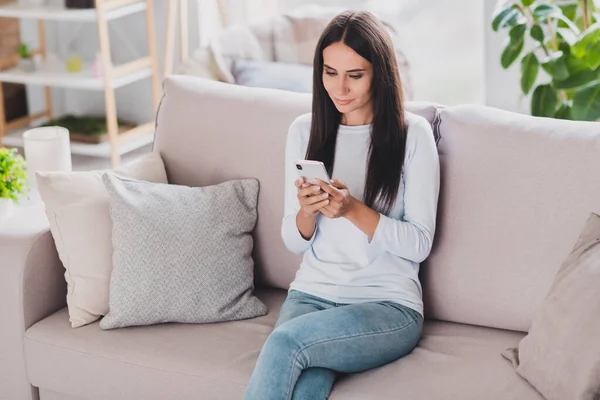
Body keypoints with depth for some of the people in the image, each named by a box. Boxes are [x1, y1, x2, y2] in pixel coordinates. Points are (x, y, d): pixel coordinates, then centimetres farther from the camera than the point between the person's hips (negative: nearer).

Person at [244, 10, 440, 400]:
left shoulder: (413, 134, -3)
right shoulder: (304, 131, 8)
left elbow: (419, 243, -5)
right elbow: (294, 242, 10)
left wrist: (353, 209, -19)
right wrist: (306, 211, -13)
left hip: (388, 305, -2)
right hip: (312, 293, 3)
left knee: (285, 341, -32)